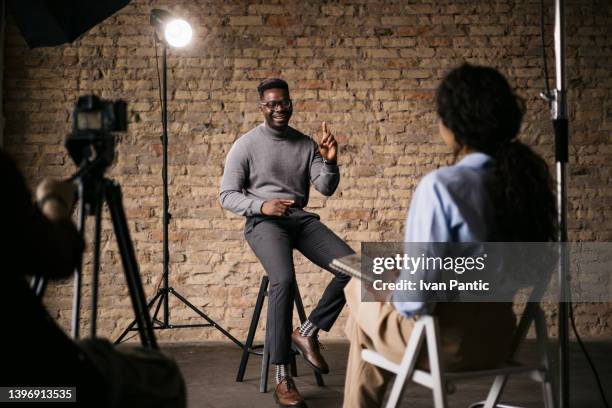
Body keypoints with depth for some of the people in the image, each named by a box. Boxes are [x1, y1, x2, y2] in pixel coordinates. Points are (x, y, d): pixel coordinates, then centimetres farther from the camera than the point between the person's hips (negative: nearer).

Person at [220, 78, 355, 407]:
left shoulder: (306, 144, 11)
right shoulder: (246, 145, 0)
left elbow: (326, 188, 5)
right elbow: (227, 195, -3)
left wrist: (330, 162, -15)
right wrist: (261, 205, -21)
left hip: (302, 218, 5)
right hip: (263, 222, -5)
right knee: (284, 280, -33)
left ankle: (307, 332, -3)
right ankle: (282, 378, -26)